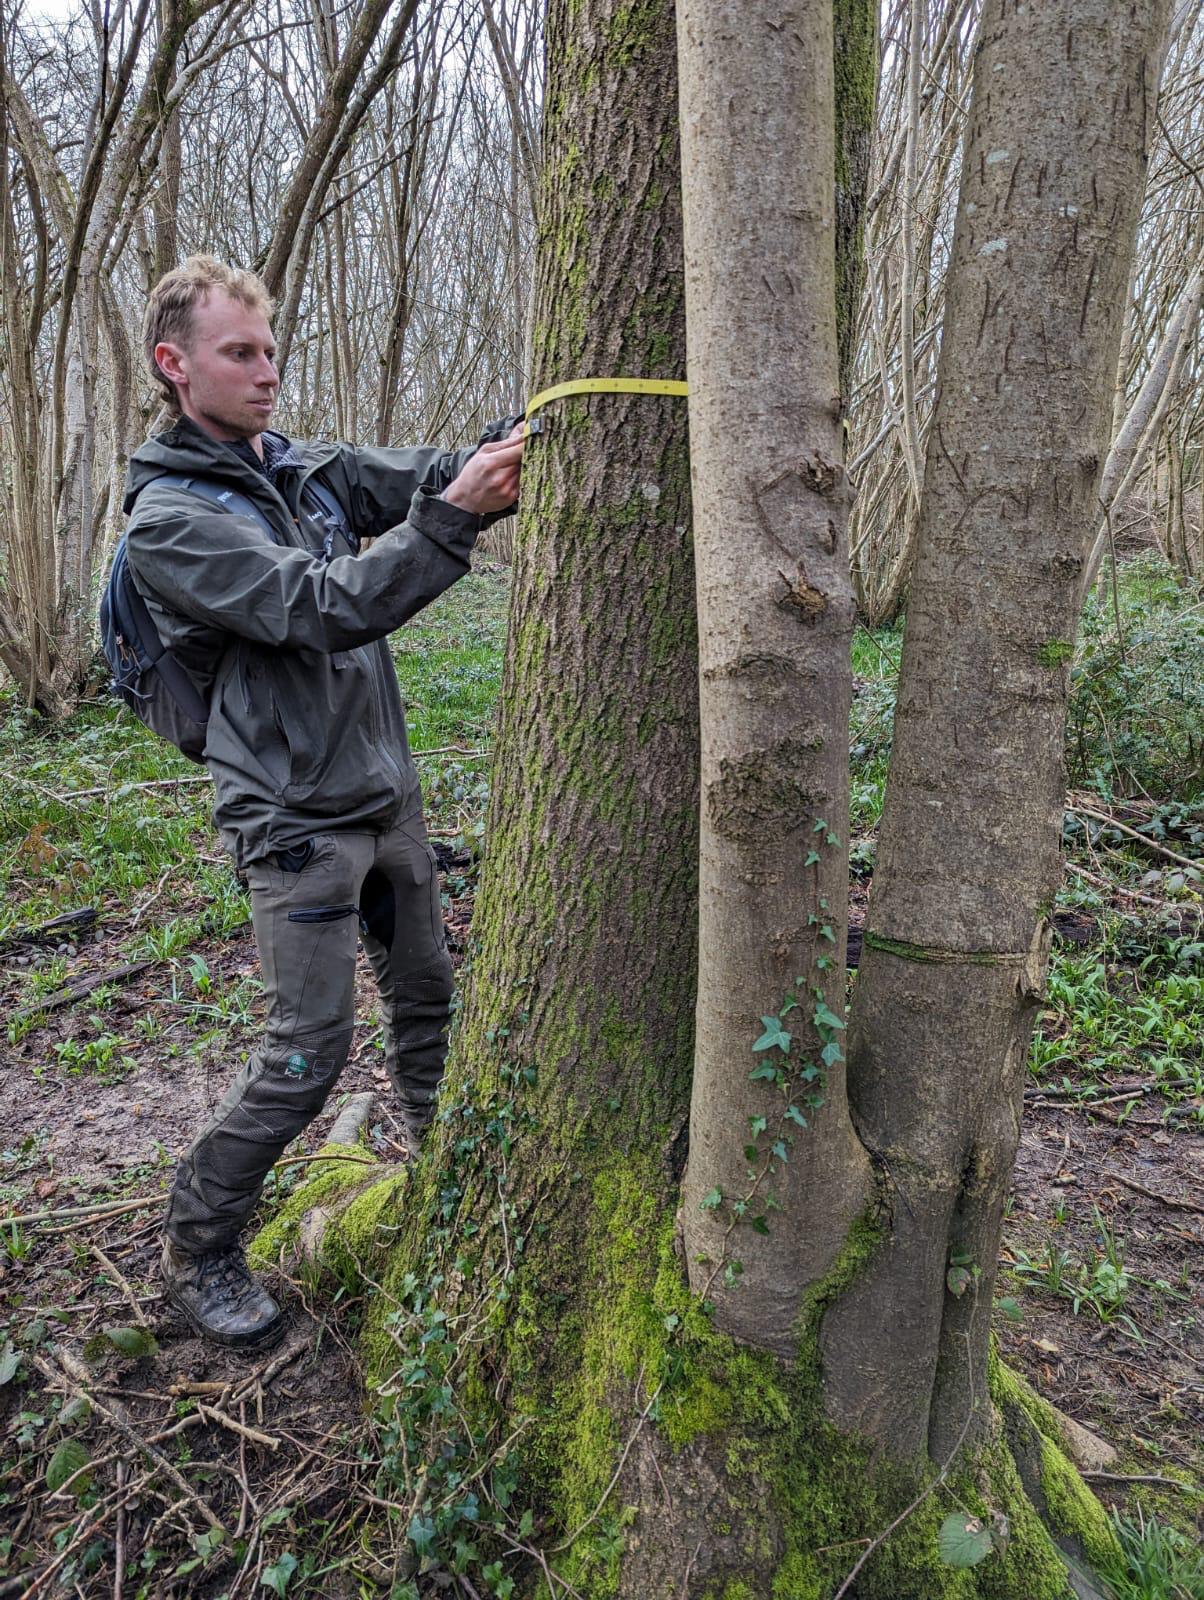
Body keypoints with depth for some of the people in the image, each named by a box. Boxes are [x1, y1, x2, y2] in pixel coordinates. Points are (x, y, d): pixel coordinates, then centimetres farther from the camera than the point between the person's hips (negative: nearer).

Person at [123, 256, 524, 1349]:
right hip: (299, 818, -7)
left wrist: (514, 444, -20)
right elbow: (320, 608, -25)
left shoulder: (304, 466, 9)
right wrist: (452, 516, -32)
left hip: (388, 792, 7)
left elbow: (422, 478, -1)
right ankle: (197, 1248, 20)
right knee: (309, 1051, -2)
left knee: (426, 991, 18)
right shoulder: (169, 518, -13)